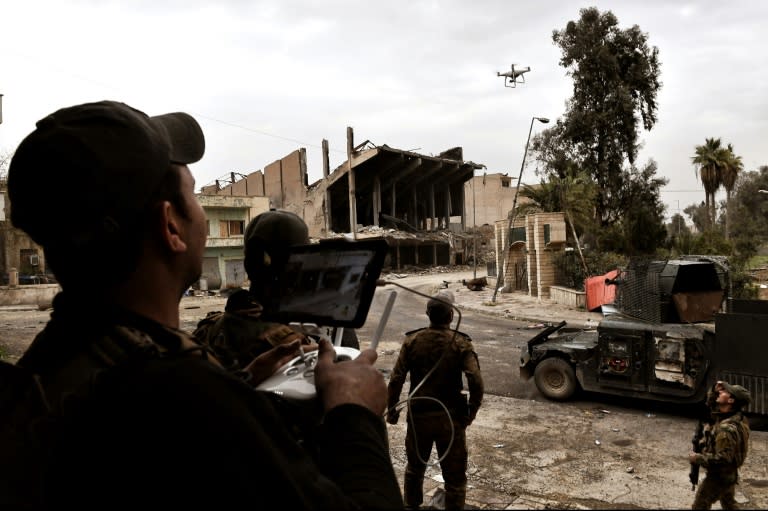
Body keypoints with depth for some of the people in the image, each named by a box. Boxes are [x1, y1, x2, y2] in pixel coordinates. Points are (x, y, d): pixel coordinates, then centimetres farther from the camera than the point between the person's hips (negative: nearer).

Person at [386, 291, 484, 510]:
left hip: (418, 415, 3)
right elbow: (476, 382, -19)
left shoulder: (412, 341, -6)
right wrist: (471, 412, -4)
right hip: (450, 417, -2)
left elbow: (396, 380, -8)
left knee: (414, 468, 25)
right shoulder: (461, 343, -11)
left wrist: (391, 410, 4)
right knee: (455, 476, 12)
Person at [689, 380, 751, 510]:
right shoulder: (730, 416, -5)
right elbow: (711, 404, 13)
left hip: (718, 476, -9)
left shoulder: (727, 428, -34)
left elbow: (722, 459, -33)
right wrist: (715, 390, -5)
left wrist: (698, 458, -23)